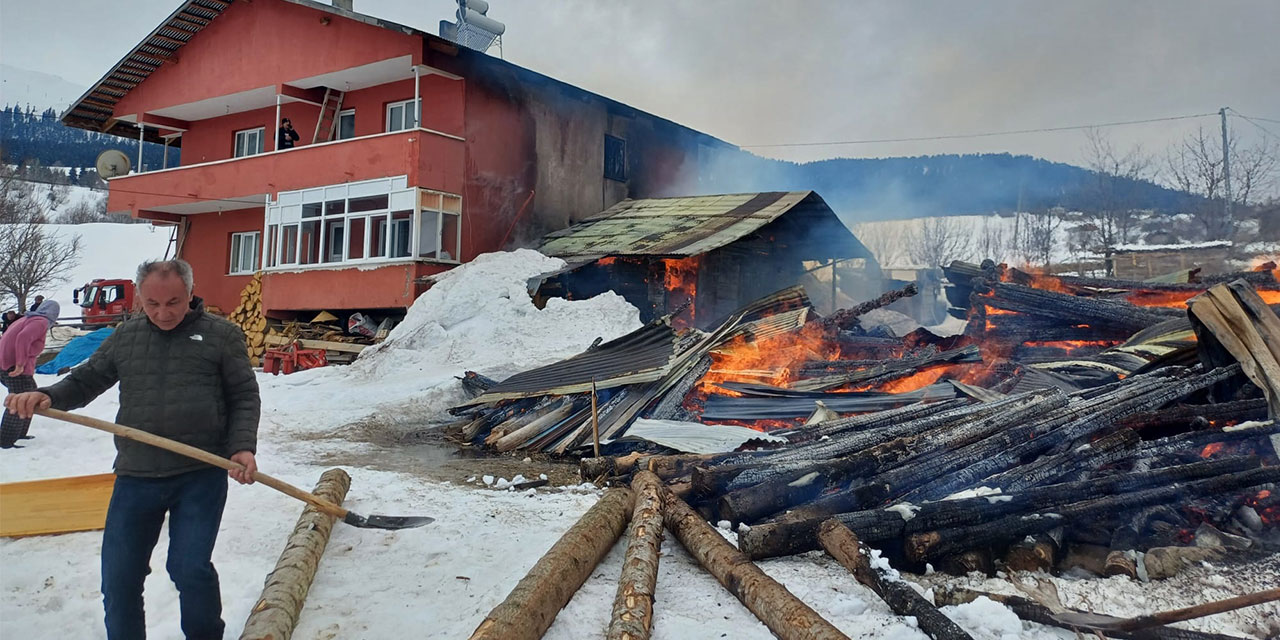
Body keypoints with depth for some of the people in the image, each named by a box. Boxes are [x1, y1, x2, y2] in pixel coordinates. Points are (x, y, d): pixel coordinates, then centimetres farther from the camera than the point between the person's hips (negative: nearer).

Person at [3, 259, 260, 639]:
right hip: (136, 477, 4)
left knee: (190, 569, -7)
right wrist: (47, 397, -5)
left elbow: (245, 398, 2)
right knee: (119, 577, 7)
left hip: (201, 475, -4)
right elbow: (86, 381, 17)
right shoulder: (126, 337, 10)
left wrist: (243, 447, -12)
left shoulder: (221, 335, 0)